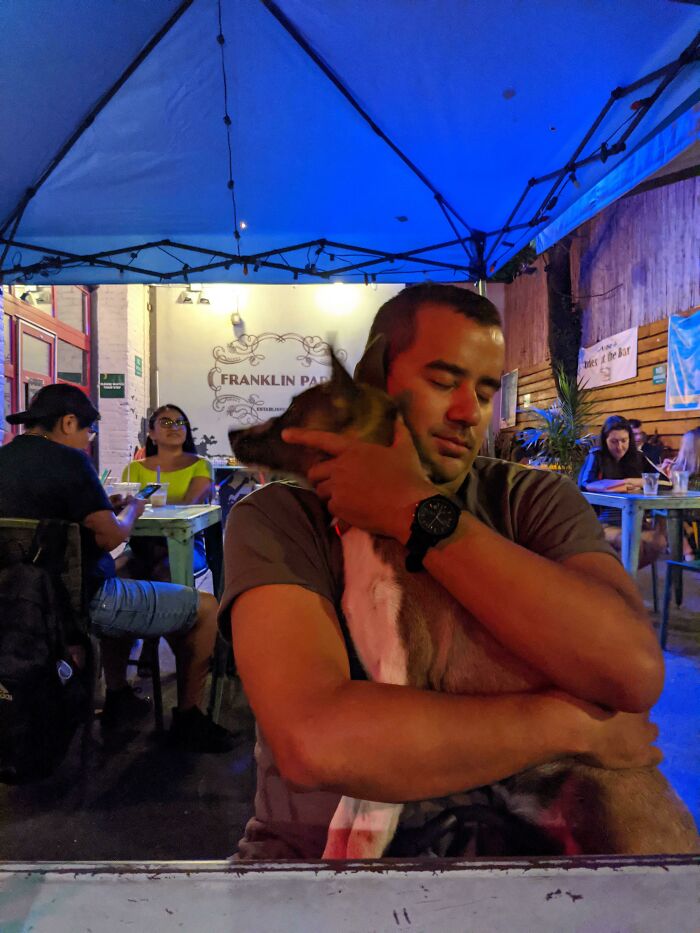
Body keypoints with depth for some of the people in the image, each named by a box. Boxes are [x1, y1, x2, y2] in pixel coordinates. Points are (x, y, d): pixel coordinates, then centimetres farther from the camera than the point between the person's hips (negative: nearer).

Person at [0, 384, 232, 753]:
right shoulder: (68, 460, -19)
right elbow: (110, 536, -20)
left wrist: (107, 506, 13)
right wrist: (132, 509, 0)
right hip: (87, 602, -10)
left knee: (123, 583, 38)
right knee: (207, 608, 0)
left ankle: (118, 697, 39)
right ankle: (187, 718, 14)